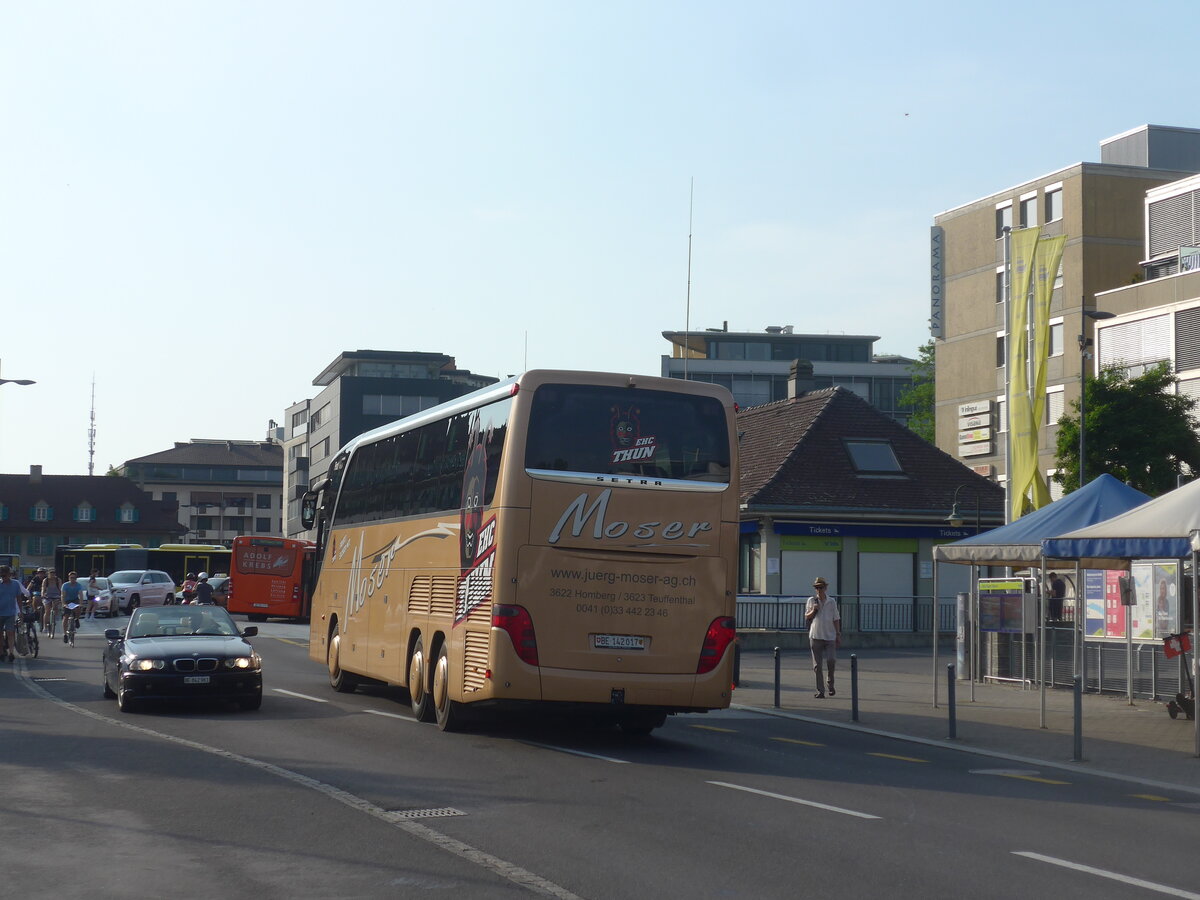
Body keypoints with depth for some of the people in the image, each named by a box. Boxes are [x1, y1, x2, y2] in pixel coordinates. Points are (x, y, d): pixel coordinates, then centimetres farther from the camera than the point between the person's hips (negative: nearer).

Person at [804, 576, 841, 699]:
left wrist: (838, 634, 5)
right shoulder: (811, 600, 6)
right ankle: (820, 691, 3)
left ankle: (831, 684, 12)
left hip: (830, 637, 0)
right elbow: (806, 618, 10)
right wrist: (813, 611, -9)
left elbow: (836, 619, 10)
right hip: (815, 637, 0)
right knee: (817, 665, -1)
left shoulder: (832, 601, 7)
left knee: (831, 660, -14)